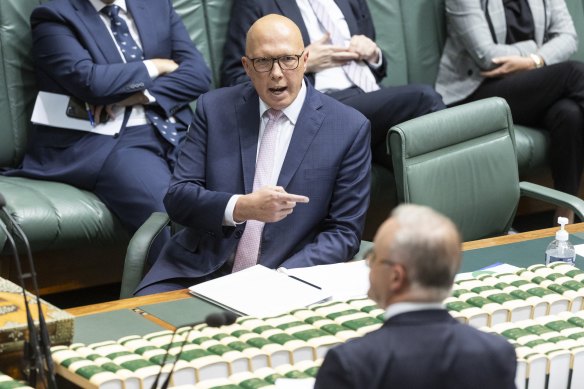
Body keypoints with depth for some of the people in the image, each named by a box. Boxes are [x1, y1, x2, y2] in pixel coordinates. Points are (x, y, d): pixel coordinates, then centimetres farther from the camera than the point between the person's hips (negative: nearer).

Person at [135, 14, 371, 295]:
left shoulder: (349, 128, -2)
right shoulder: (215, 108, 3)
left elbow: (344, 232, 0)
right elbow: (177, 198, -1)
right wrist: (241, 207, -21)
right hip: (199, 271, 1)